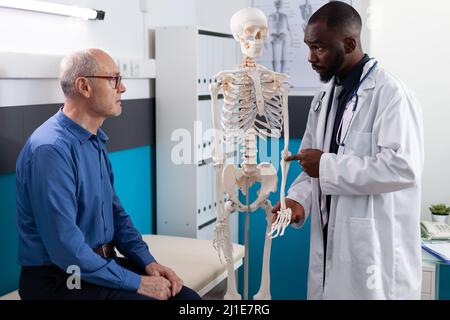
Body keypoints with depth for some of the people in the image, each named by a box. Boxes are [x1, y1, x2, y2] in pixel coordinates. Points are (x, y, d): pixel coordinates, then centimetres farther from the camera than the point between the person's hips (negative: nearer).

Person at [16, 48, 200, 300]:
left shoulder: (95, 142, 10)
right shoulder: (50, 149, -20)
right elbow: (65, 247, -25)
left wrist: (148, 262, 3)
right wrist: (136, 283, -19)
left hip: (102, 264, 8)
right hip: (60, 280, -8)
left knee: (187, 296, -4)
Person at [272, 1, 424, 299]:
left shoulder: (392, 94, -14)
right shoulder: (324, 98, 12)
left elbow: (404, 167, -24)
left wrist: (328, 166, -20)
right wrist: (299, 199, -4)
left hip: (375, 250, -7)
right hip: (330, 244, 7)